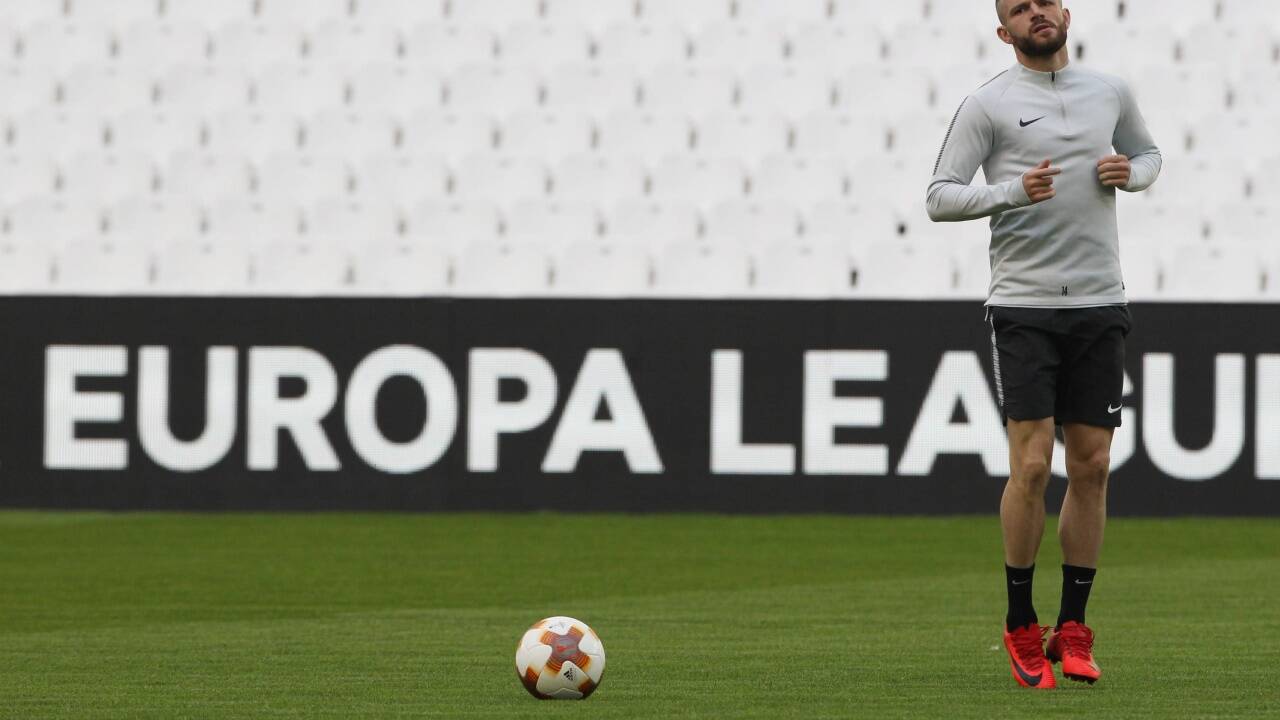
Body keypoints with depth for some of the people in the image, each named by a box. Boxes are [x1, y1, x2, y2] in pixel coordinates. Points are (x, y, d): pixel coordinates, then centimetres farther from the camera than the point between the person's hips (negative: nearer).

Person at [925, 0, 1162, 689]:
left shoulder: (1110, 92, 10)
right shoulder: (988, 105, -2)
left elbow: (1148, 152, 27)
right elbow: (939, 196, -5)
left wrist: (1131, 173, 3)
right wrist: (1014, 191, -21)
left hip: (1099, 304, 4)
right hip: (1023, 305, -4)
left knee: (1091, 468, 3)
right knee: (1032, 465, -8)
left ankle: (1073, 631, 12)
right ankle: (1021, 627, 6)